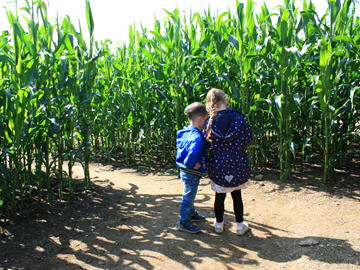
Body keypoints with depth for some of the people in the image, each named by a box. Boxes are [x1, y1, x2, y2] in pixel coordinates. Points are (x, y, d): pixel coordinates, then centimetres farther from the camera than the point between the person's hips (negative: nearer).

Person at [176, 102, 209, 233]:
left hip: (185, 171, 10)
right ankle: (184, 223, 22)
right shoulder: (197, 137, -29)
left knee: (190, 196, 27)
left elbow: (179, 148, 14)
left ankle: (192, 214, 47)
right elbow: (192, 155, -40)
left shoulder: (185, 132, 2)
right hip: (191, 173, -10)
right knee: (188, 197, 7)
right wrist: (194, 165, -21)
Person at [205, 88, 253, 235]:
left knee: (219, 196, 15)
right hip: (237, 164, 0)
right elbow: (248, 139, -7)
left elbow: (208, 143, -3)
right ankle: (240, 225, 28)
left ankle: (219, 224, 31)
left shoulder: (210, 122, -9)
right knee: (237, 195, 15)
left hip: (218, 165, 1)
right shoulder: (239, 118, -13)